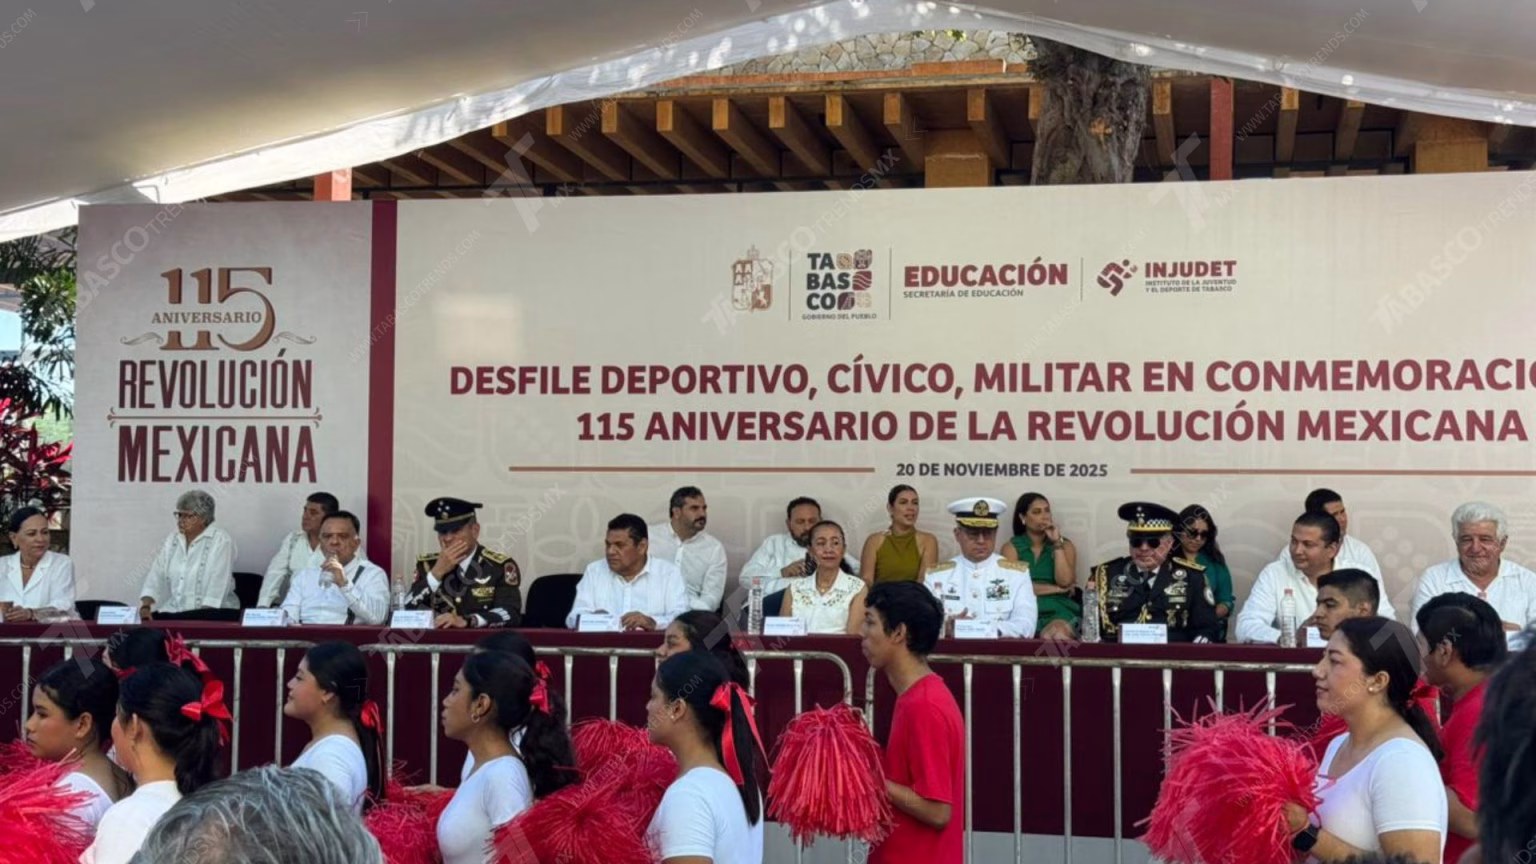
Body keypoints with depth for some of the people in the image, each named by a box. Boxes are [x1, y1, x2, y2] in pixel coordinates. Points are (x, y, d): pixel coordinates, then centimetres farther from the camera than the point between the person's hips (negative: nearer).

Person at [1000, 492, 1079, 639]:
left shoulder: (1065, 546, 16)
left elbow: (1065, 582, -2)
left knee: (1056, 635, -37)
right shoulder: (1011, 547, 12)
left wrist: (1057, 543, -2)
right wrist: (1056, 589, -1)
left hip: (1058, 610, 0)